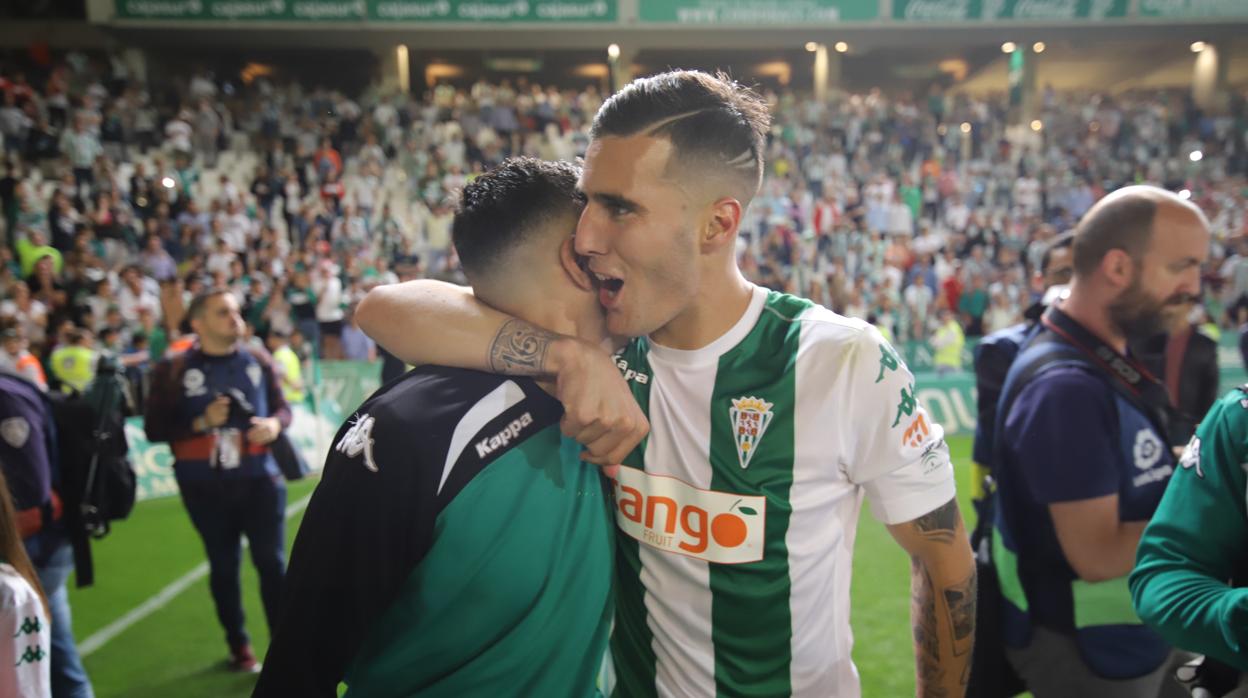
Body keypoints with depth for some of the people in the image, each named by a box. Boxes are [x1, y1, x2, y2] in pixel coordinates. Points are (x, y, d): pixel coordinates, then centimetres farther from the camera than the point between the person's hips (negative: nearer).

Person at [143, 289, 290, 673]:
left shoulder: (258, 361, 5)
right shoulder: (173, 370, -3)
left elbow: (282, 408, 12)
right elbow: (155, 429, -4)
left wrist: (275, 424, -11)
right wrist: (201, 422, -18)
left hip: (259, 479, 1)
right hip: (206, 488, -1)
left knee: (272, 562, 3)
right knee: (223, 567, 11)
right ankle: (239, 647, 26)